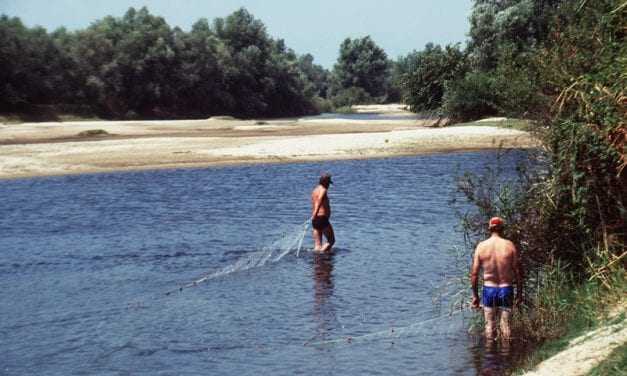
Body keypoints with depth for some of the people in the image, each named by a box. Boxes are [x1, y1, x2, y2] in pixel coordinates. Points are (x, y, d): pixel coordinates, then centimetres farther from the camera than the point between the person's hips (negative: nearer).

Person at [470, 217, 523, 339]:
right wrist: (519, 293, 4)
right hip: (506, 289, -1)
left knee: (490, 325, 11)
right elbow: (517, 271, -5)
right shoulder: (509, 245, -6)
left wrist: (475, 295, 6)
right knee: (505, 324, 7)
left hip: (488, 289, 1)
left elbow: (474, 273, -2)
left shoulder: (481, 246, -3)